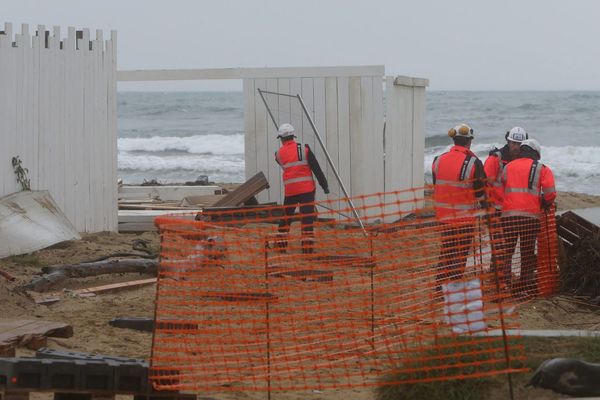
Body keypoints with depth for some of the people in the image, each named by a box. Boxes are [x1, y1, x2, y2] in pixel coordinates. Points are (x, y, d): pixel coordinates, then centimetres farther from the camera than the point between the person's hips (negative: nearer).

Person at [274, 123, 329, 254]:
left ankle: (280, 244, 22)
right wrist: (324, 185, -2)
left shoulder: (279, 154, 5)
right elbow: (316, 168, -6)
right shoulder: (304, 149, -3)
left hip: (290, 190, 2)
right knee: (307, 218, -3)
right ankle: (307, 247, -9)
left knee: (285, 217, 17)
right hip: (307, 189, -2)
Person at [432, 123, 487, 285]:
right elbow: (480, 191, -9)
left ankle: (441, 283, 17)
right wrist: (484, 204, 10)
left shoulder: (439, 160, 2)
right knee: (461, 252, 4)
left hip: (444, 214, 5)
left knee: (447, 249, 17)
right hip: (465, 215, -5)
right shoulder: (473, 163, -13)